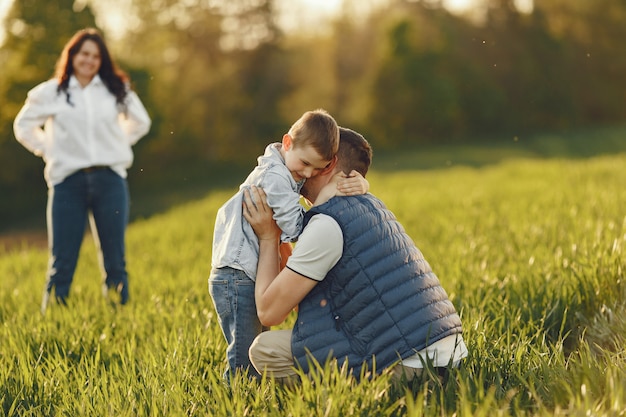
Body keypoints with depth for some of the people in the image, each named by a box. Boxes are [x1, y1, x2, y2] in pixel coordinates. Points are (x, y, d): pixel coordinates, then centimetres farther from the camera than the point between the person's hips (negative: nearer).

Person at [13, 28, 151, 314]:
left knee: (115, 260, 3)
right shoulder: (50, 93, 5)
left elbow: (140, 121, 25)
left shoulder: (116, 89, 10)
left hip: (110, 180, 2)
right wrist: (48, 150, 7)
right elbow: (24, 126, 16)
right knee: (62, 262, -2)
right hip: (67, 181, -1)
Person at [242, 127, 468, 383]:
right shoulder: (371, 206, 19)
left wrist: (267, 237, 3)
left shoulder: (327, 225, -10)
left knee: (265, 350, -6)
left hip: (408, 366, -9)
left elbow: (269, 311, -6)